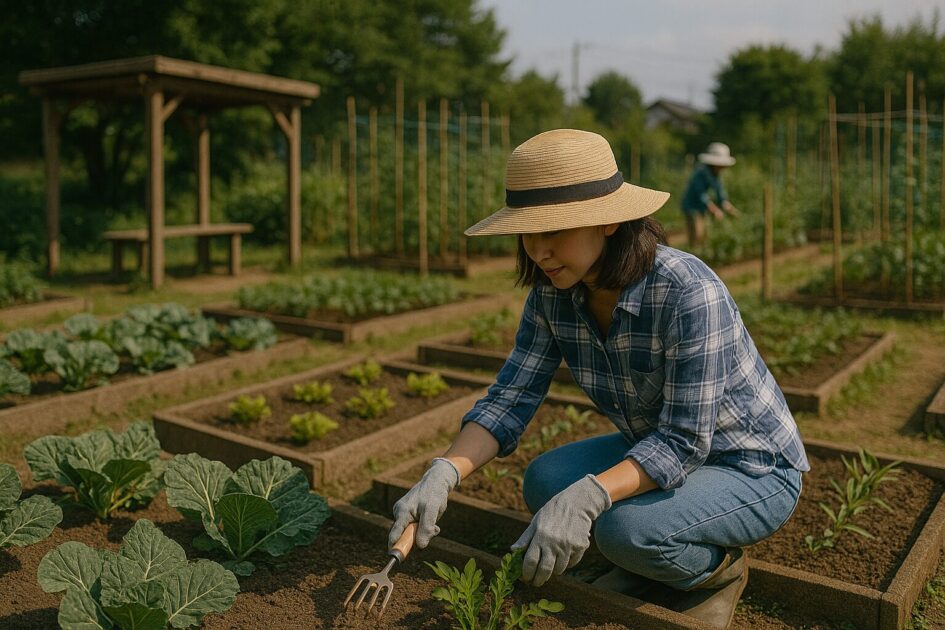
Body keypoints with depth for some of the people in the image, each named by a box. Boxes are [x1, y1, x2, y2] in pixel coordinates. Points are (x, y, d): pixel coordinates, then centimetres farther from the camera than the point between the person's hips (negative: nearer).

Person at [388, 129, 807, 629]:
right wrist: (443, 473, -28)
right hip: (660, 450, 6)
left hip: (753, 471, -6)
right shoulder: (553, 293, -12)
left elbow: (685, 442, -31)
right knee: (544, 482, -16)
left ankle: (718, 568, 3)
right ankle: (643, 567, 11)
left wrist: (586, 496, -45)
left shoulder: (689, 291, -32)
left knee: (623, 527, -30)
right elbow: (511, 397, -12)